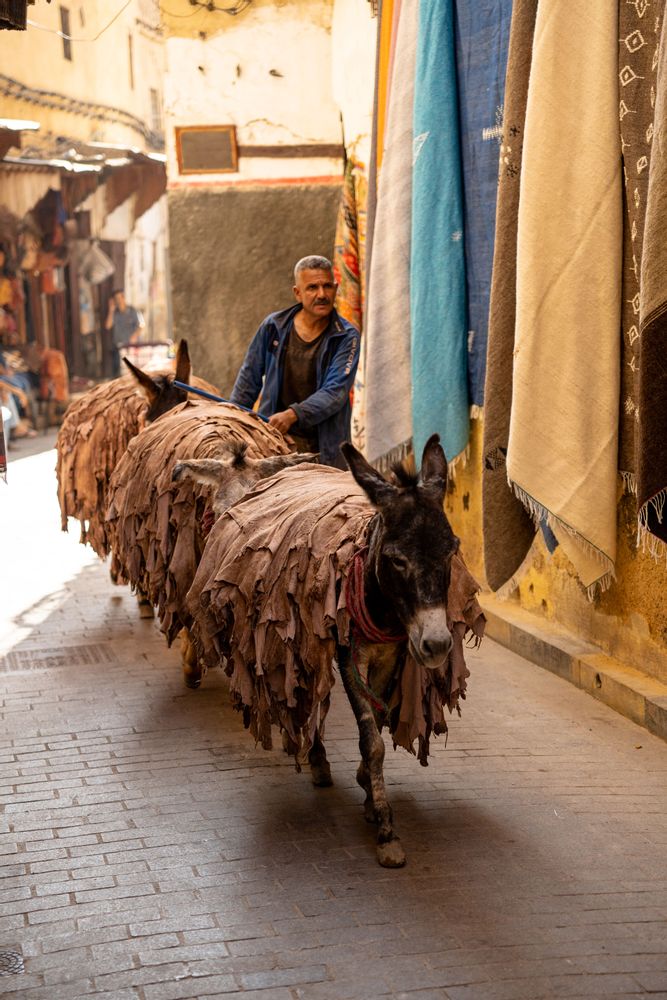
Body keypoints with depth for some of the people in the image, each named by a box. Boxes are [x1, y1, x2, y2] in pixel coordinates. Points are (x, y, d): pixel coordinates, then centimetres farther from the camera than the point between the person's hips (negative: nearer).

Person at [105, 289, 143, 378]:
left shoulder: (132, 311, 1)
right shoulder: (114, 313, 7)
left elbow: (140, 325, 2)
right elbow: (108, 326, -3)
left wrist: (135, 335, -16)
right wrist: (111, 310, -5)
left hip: (131, 345, -2)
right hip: (117, 346, 2)